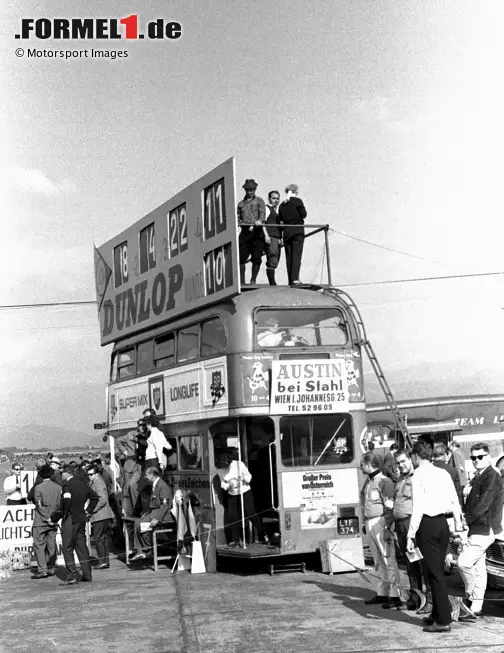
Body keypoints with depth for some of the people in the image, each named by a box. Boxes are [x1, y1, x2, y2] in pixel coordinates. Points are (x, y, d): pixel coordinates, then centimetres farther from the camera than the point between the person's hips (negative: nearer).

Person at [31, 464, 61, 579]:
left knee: (39, 545, -1)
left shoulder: (38, 488, -10)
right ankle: (51, 569, 16)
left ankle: (43, 570, -8)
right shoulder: (58, 487, 2)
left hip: (41, 522, -5)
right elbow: (60, 504, 2)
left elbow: (40, 505, -13)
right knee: (51, 545, 12)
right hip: (53, 522, 5)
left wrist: (47, 518, -9)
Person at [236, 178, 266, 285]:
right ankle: (242, 281, 0)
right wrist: (238, 222, -7)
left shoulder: (259, 201, 11)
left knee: (256, 258, -4)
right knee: (241, 258, -5)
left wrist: (260, 221, -24)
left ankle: (253, 280, 7)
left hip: (257, 232, -2)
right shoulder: (241, 203, 21)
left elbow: (262, 213, -3)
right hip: (245, 232, 2)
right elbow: (238, 216, 16)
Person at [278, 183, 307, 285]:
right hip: (298, 231, -4)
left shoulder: (282, 205, 9)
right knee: (296, 255, -4)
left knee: (288, 256, 7)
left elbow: (281, 221, 10)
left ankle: (290, 280, 6)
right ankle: (294, 278, -15)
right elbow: (303, 215, -7)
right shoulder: (298, 201, -5)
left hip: (286, 232, 4)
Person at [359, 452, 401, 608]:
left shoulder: (384, 482, -12)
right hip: (370, 524, 9)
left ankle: (395, 596, -4)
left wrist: (387, 528, -19)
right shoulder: (368, 482, 14)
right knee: (378, 561, 14)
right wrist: (365, 523, 19)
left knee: (388, 560, -6)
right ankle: (382, 593, 21)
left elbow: (390, 508, -15)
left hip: (380, 523, -9)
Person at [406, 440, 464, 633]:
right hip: (443, 523, 7)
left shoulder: (419, 475, -10)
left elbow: (418, 508, -15)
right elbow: (455, 501, 10)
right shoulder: (443, 473, 8)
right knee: (438, 570, 18)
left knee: (434, 572, -2)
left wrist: (411, 536, -14)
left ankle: (443, 621, 0)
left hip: (427, 525, -7)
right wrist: (458, 523, 24)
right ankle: (437, 614, 28)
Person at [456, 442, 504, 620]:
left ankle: (471, 597, 4)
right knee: (478, 568, 12)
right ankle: (476, 607, 18)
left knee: (464, 563, -14)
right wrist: (466, 522, 5)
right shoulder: (478, 477, 16)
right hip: (477, 528, 9)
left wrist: (465, 520, -16)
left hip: (484, 529, -9)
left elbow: (483, 504, -20)